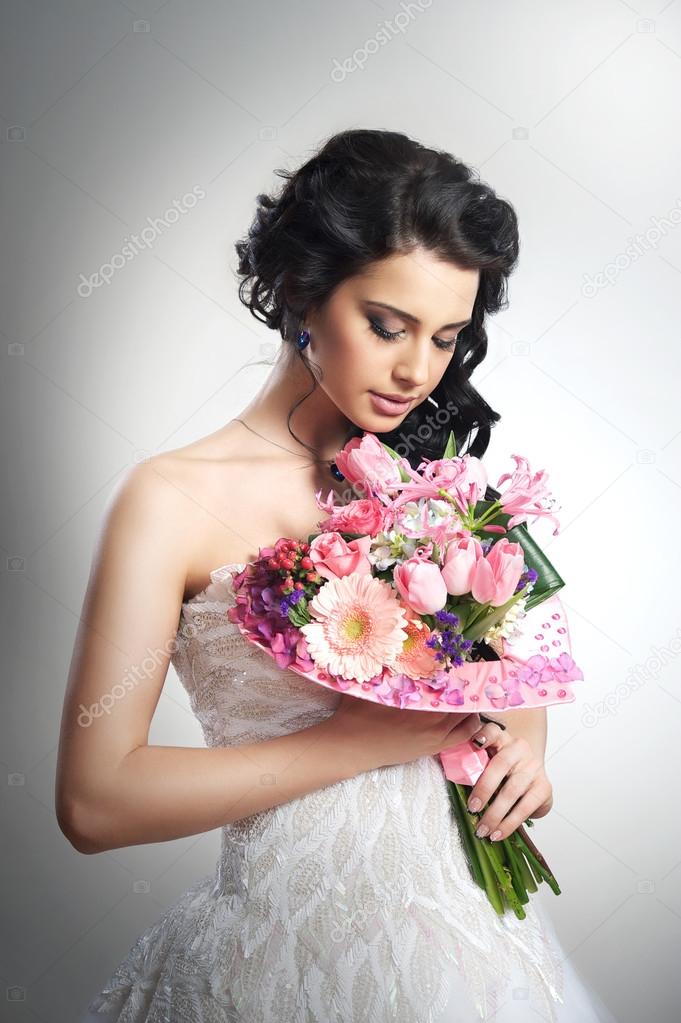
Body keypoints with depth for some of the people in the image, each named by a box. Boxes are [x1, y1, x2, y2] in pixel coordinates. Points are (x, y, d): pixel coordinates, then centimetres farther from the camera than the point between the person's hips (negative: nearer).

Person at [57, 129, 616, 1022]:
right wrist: (362, 738, -19)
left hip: (470, 922, 5)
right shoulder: (174, 501, -14)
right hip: (296, 948, -5)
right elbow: (95, 799, -18)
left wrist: (524, 740, -7)